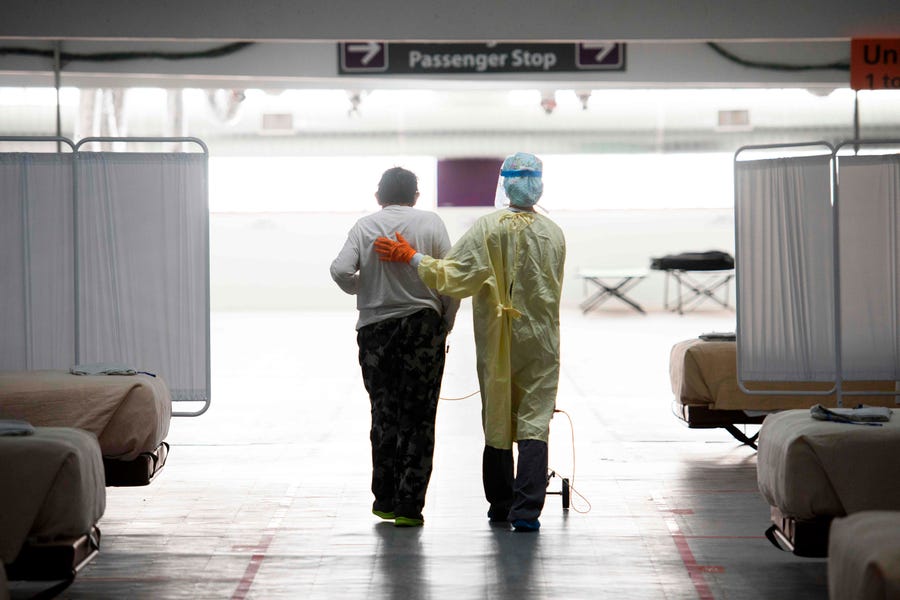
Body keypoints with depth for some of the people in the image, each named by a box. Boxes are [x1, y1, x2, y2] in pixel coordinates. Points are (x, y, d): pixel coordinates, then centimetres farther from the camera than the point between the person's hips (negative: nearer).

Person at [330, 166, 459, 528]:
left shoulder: (364, 227, 1)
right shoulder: (431, 223, -1)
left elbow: (340, 270, -10)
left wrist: (361, 290, 10)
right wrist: (446, 325, 5)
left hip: (375, 328, 2)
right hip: (423, 325, -1)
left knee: (383, 415, 13)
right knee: (418, 419, 3)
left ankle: (386, 500, 17)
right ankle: (409, 506, 0)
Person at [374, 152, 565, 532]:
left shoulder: (489, 228, -10)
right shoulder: (554, 234, 0)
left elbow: (454, 276, -16)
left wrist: (411, 257, -8)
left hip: (496, 344, -1)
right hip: (540, 343, 1)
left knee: (497, 423, 12)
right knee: (534, 424, -1)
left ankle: (500, 505, 20)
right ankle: (526, 510, -10)